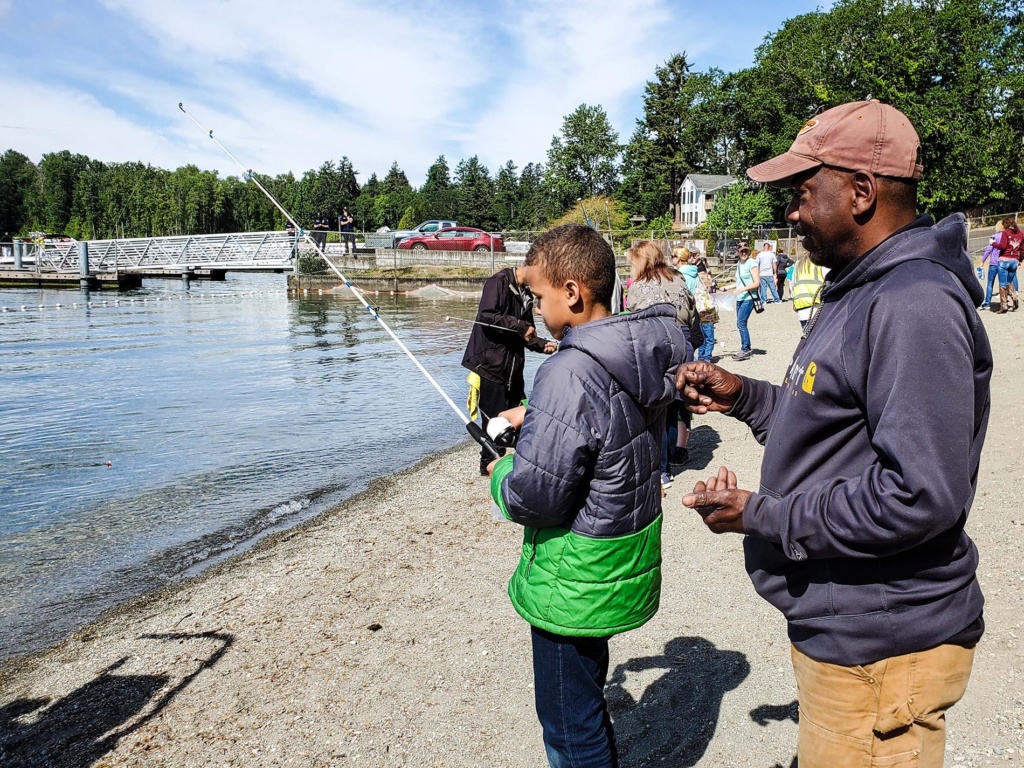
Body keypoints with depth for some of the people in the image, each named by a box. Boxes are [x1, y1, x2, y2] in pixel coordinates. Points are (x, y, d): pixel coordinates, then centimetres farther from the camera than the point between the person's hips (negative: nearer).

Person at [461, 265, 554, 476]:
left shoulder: (525, 293, 15)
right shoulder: (499, 281, -11)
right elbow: (487, 316, -23)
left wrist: (542, 344, 3)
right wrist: (520, 326, -20)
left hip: (513, 367, 8)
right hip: (491, 365, -8)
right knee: (494, 419, 0)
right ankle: (489, 464, 15)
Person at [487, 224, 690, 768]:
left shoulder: (570, 374, -29)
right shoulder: (645, 354, -2)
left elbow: (533, 498, -25)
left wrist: (502, 474, -5)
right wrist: (537, 418, 14)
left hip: (576, 583, -9)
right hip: (628, 561, 9)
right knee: (586, 695, 30)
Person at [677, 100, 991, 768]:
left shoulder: (914, 305, -25)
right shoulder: (861, 291, 11)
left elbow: (921, 494, -30)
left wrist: (762, 516, -22)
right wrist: (743, 396, 6)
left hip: (879, 648, -10)